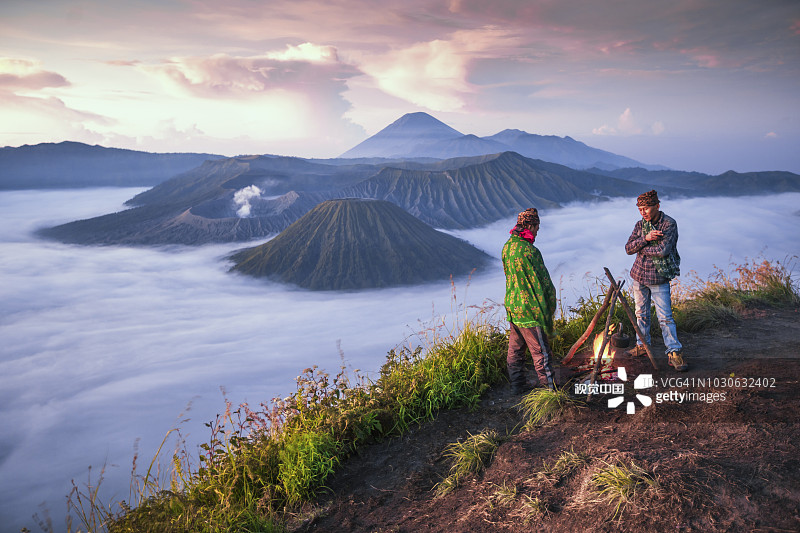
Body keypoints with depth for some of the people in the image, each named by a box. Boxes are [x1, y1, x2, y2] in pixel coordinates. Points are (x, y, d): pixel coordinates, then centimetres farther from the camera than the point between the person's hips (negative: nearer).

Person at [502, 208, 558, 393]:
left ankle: (518, 386, 28)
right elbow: (539, 282, -17)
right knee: (541, 351, 1)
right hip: (529, 309, -9)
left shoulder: (507, 247, 5)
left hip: (512, 306, 9)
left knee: (515, 349, 17)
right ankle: (550, 388, 10)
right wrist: (548, 310, -10)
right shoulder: (528, 250, -22)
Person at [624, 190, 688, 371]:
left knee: (665, 316, -7)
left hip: (659, 278, -5)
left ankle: (674, 353, -1)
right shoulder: (640, 224, 4)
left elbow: (663, 250, -24)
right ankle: (642, 345, 29)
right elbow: (628, 248, -4)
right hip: (639, 275, 5)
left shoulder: (669, 224, -12)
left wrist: (640, 248, -11)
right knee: (641, 313, 15)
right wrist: (645, 238, -21)